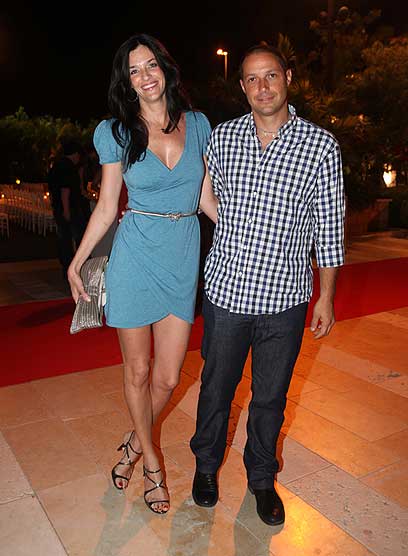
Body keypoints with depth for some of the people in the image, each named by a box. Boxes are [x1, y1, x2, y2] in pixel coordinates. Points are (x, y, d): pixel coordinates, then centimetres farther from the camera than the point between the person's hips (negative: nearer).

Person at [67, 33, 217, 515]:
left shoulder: (198, 124, 6)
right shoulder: (116, 132, -1)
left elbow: (207, 197, 9)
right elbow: (106, 207, 4)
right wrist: (76, 263, 5)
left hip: (183, 258, 2)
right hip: (135, 256, -2)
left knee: (167, 378, 6)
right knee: (138, 370, 10)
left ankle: (135, 442, 37)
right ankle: (150, 461, 33)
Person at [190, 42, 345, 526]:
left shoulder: (321, 145, -4)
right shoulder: (222, 137, 1)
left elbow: (329, 227, 0)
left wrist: (326, 297, 1)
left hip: (285, 299, -1)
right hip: (226, 290, 1)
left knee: (270, 396, 15)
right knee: (216, 386, 16)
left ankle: (261, 477, 39)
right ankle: (206, 464, 42)